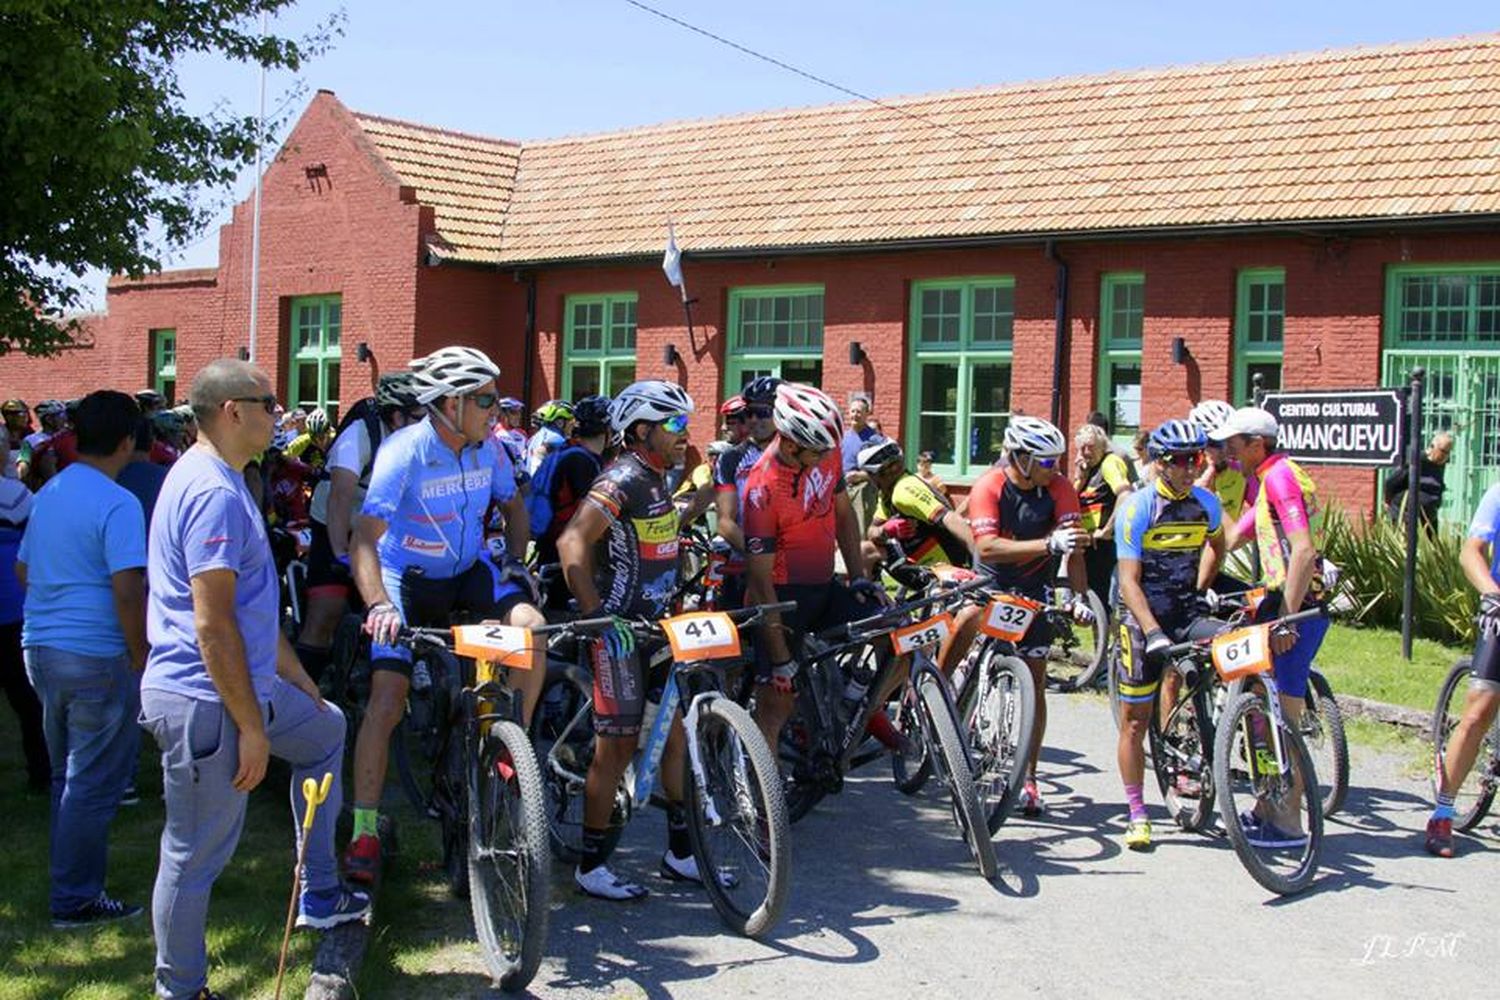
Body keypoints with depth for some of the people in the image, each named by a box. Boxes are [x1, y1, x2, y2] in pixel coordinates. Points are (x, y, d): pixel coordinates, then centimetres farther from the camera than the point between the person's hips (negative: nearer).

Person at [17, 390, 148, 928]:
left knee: (67, 776, 18)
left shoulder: (48, 494, 10)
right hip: (97, 657, -8)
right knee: (94, 783, 2)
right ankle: (76, 899, 9)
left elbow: (24, 570, 20)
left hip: (41, 647, 8)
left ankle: (73, 882, 27)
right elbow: (127, 591, -21)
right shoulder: (118, 504, -16)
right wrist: (140, 657, -12)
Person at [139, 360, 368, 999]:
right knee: (197, 854, 1)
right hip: (204, 702, -11)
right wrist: (253, 728, -21)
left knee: (325, 730, 28)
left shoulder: (215, 481, 12)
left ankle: (319, 896, 33)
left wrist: (297, 678, 22)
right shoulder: (214, 494, -21)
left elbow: (250, 607, 19)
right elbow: (212, 625, -25)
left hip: (240, 683, 11)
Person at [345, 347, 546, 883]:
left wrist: (515, 562, -3)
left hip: (468, 571, 4)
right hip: (408, 577, -4)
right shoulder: (403, 451, -24)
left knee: (531, 624, -24)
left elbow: (513, 505, 11)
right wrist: (378, 604, -43)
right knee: (386, 699, -14)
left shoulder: (487, 447, -10)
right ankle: (364, 830, -4)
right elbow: (365, 538, -30)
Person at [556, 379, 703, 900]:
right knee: (617, 745, -3)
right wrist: (596, 616, -27)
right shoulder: (621, 481, -17)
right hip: (617, 629, -9)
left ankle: (680, 853, 21)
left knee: (673, 732, 11)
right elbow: (572, 545, -25)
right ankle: (591, 866, 8)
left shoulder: (658, 479, 11)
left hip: (654, 623, 9)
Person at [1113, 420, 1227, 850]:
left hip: (1187, 615, 4)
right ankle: (1137, 814, 15)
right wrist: (1153, 633, -27)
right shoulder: (1137, 507, -12)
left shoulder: (1207, 504, 2)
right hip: (1144, 620, -3)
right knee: (1136, 719, 1)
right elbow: (1129, 580, -17)